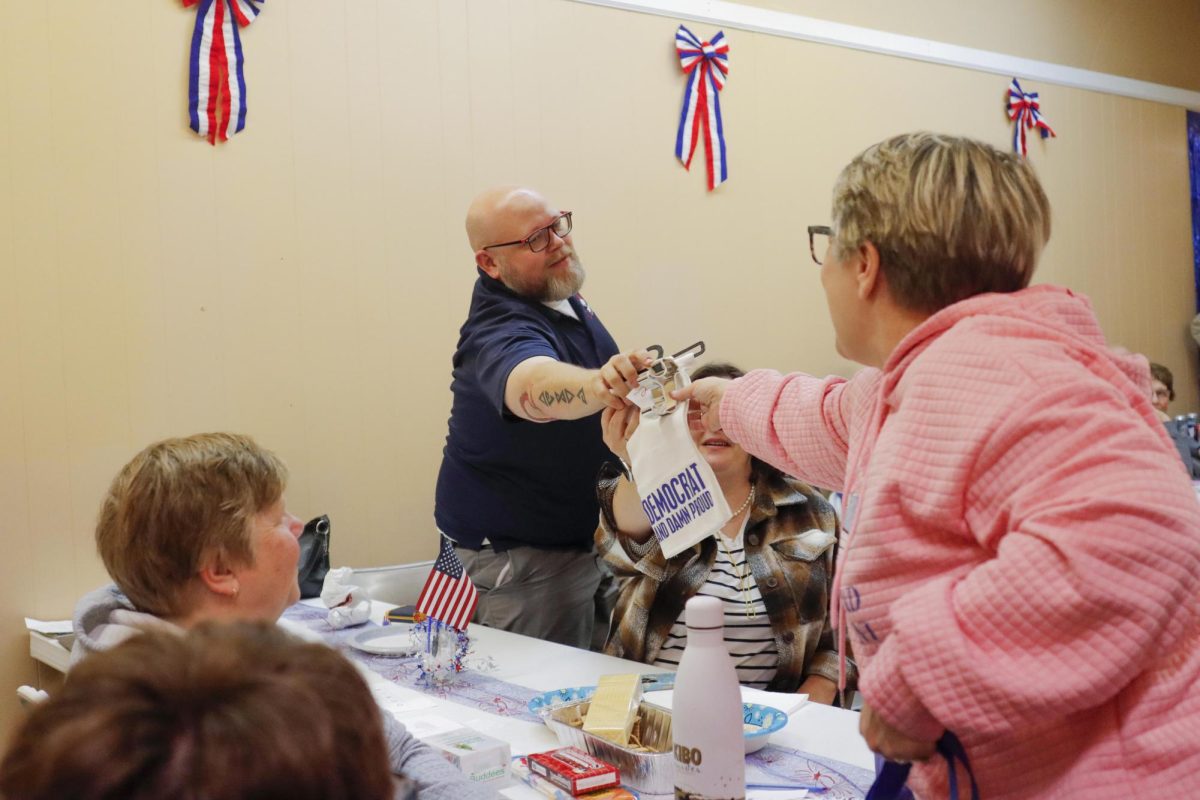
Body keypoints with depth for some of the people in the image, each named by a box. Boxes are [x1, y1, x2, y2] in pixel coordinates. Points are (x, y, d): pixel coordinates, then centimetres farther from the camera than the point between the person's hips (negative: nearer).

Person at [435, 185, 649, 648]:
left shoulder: (558, 295, 0)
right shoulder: (501, 330, -30)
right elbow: (531, 385, -55)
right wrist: (598, 385, -73)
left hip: (580, 537, 9)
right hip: (520, 558, -9)